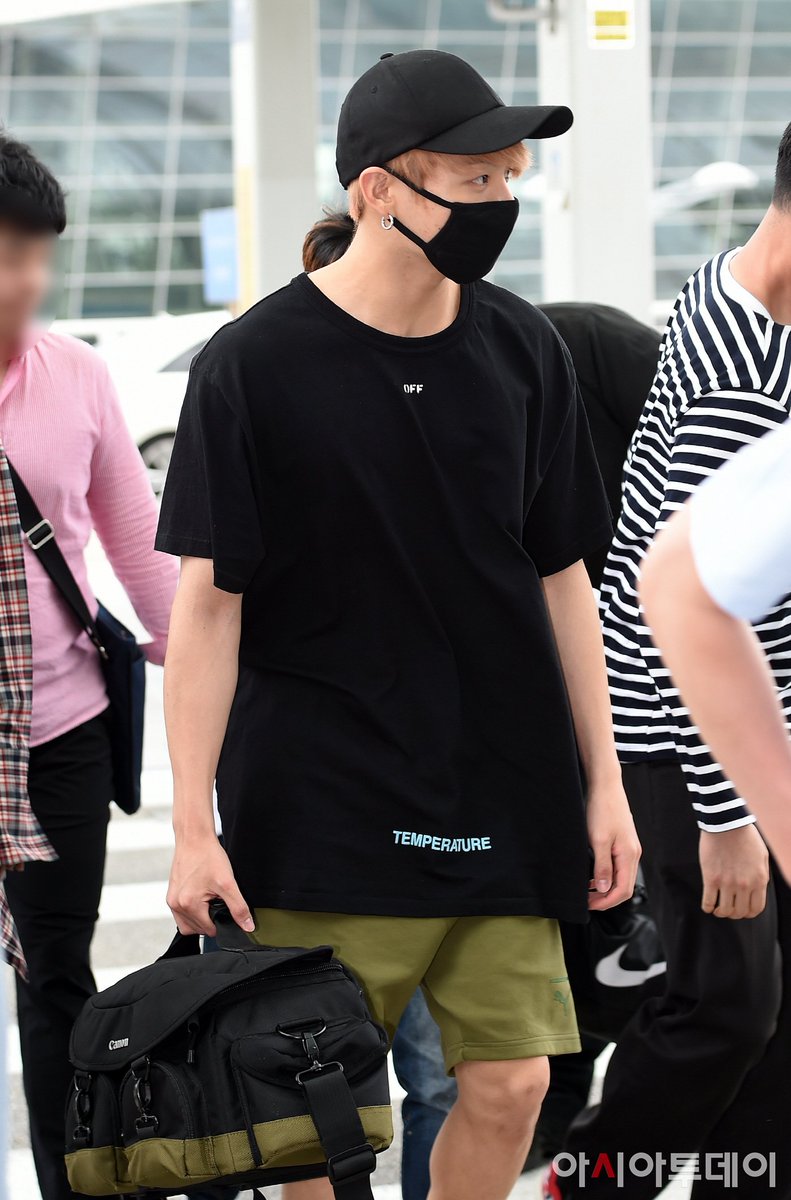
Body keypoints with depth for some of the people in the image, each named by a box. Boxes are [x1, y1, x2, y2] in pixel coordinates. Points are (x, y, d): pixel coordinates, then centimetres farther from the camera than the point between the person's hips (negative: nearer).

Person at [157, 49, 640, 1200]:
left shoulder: (523, 351, 5)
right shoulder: (253, 366, -7)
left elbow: (560, 577, 11)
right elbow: (209, 603, -7)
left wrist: (604, 783, 9)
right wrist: (193, 827, -9)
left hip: (506, 797, 4)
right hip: (322, 806, -4)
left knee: (510, 1084, 1)